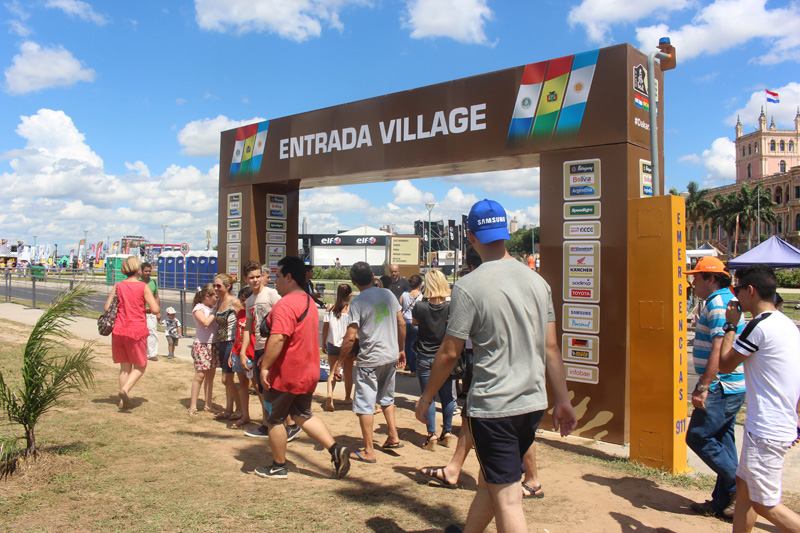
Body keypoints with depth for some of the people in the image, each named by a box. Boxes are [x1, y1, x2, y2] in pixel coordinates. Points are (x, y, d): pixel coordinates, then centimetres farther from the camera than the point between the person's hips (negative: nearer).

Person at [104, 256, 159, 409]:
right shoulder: (143, 287, -6)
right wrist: (146, 309, 12)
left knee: (125, 366, 15)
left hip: (119, 330, 4)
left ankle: (123, 400, 17)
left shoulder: (118, 286, 4)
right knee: (140, 366, 10)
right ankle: (125, 389, -12)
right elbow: (155, 309, -10)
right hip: (137, 330, -4)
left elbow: (107, 307, 3)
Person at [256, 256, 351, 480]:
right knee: (302, 415, 20)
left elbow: (278, 338, -31)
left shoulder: (285, 304, -21)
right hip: (308, 372, 9)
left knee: (275, 419, 9)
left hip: (286, 374, -9)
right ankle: (335, 449, 6)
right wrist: (268, 356, 21)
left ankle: (278, 467, 23)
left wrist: (265, 366, -23)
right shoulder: (308, 301, 12)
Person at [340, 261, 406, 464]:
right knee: (386, 398, 24)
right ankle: (393, 437, 26)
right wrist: (401, 349, 18)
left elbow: (350, 337, -17)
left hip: (369, 360, -6)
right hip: (391, 356, 6)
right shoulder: (388, 294, 3)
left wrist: (340, 359, -5)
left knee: (365, 404, 4)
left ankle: (368, 451, 9)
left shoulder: (357, 302, -13)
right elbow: (402, 323, 8)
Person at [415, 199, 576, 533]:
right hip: (533, 403, 6)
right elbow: (551, 348, 6)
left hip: (493, 407, -6)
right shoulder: (538, 282, 3)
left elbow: (450, 353, -10)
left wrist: (426, 398, 4)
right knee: (488, 482, 22)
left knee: (506, 498, 3)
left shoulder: (469, 287, -13)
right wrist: (562, 401, 14)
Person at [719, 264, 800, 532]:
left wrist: (730, 325, 0)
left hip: (766, 434, -10)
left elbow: (725, 364, -9)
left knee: (765, 504, 2)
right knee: (744, 486, 20)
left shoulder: (759, 326, -20)